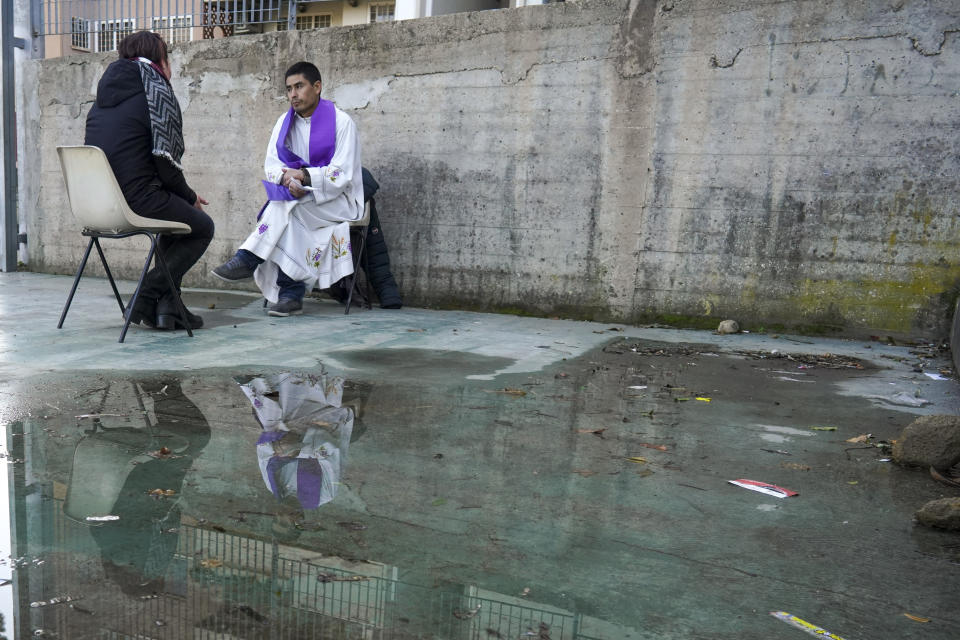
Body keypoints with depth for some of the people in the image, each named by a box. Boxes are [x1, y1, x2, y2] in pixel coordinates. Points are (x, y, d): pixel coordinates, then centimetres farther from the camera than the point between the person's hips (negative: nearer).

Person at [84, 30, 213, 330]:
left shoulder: (104, 98, 17)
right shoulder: (158, 94, -6)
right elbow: (166, 161, -12)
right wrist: (191, 197, 4)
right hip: (137, 200, -8)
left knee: (174, 211, 30)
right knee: (202, 227, 14)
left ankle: (167, 306, 21)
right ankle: (148, 294, 2)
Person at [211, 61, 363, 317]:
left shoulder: (341, 122, -6)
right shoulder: (285, 122, 12)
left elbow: (342, 175, -13)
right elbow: (271, 165, 6)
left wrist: (306, 176, -27)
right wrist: (287, 177, -18)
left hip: (336, 199, -4)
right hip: (298, 200, 4)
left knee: (286, 203, -32)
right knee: (289, 221, -30)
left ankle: (248, 259, -26)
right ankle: (291, 293, -31)